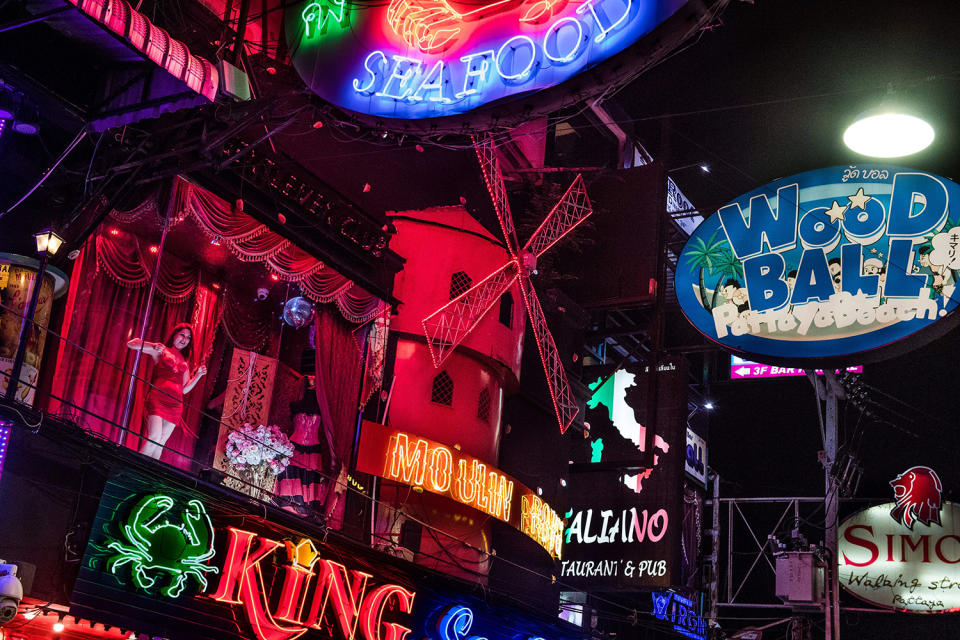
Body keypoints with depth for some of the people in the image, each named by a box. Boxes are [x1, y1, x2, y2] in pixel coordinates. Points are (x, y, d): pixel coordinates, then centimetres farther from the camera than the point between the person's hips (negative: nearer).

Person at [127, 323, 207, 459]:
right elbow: (131, 344, 4)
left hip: (175, 403, 5)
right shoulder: (162, 351, 11)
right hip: (158, 398, -5)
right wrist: (153, 347, -12)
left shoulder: (184, 362, 25)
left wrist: (198, 375, 7)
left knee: (161, 442, 1)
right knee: (154, 438, -19)